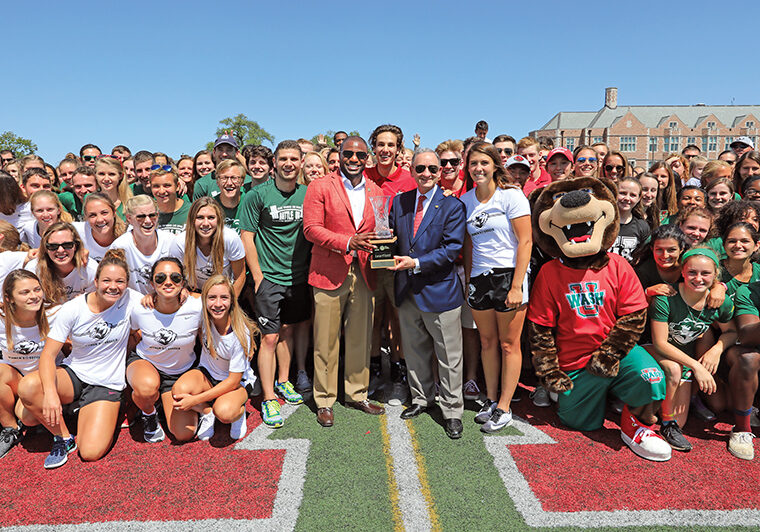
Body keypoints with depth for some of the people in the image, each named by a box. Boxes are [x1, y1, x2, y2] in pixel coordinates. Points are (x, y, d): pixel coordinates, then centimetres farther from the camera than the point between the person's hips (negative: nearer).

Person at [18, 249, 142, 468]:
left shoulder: (130, 299, -12)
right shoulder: (72, 310, -12)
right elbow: (48, 353, -14)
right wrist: (50, 392, -28)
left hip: (107, 384, -2)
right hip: (73, 375, 2)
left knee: (91, 453, -18)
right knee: (27, 387, -31)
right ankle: (63, 437, -4)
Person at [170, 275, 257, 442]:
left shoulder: (241, 333, -26)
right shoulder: (203, 315, -17)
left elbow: (233, 381, -22)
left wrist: (195, 399, -28)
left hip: (236, 383, -2)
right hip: (206, 374, 3)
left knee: (224, 412, -36)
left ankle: (238, 410, 0)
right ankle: (205, 411, 3)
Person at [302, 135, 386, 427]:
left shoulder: (375, 191, 14)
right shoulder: (320, 187, 0)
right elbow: (311, 228, -8)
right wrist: (347, 242, -20)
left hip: (363, 275, 4)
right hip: (329, 274, -4)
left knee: (361, 338, 11)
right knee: (326, 341, 3)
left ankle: (357, 394, 28)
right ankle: (324, 400, 18)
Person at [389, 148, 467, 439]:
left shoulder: (453, 206, -7)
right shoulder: (399, 202, 7)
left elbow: (452, 249, -14)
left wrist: (416, 262, -22)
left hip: (439, 291, -4)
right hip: (407, 290, 5)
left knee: (449, 357, 5)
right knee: (414, 352, 18)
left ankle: (452, 411, 21)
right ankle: (421, 399, 38)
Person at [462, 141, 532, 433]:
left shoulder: (511, 195, -6)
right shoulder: (465, 201, 8)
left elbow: (525, 242, -10)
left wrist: (517, 286, -15)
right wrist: (468, 280, 8)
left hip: (509, 275, -4)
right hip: (479, 278, 5)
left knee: (509, 344, 3)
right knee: (487, 342, 12)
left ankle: (504, 407, 13)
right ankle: (490, 400, 26)